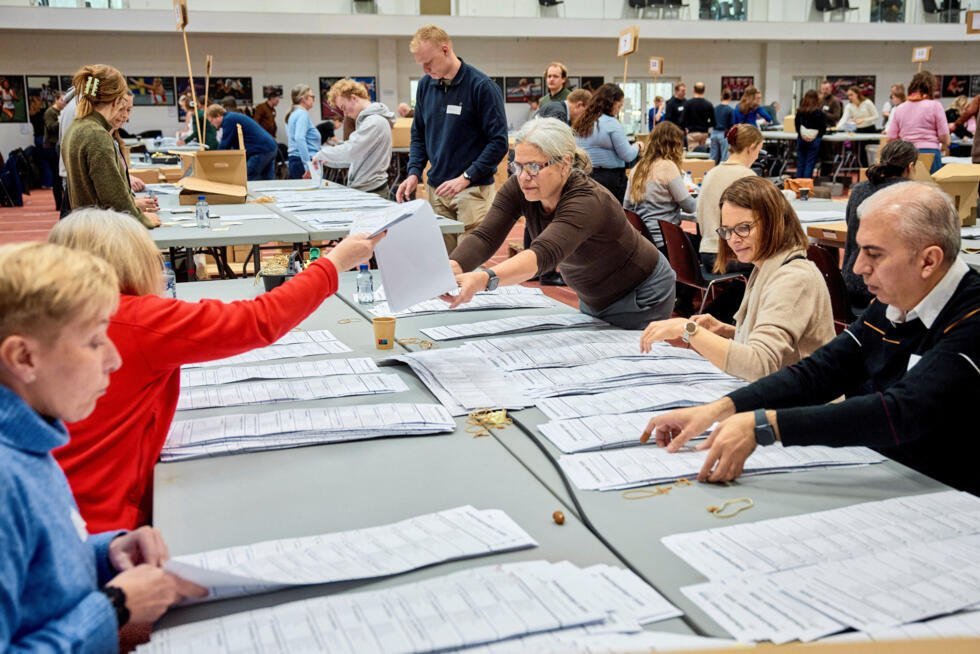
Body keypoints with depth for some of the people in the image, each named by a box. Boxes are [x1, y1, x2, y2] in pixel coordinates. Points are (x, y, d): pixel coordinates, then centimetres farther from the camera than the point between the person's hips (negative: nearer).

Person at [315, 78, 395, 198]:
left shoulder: (374, 121, -16)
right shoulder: (366, 119, 17)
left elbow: (350, 151, -24)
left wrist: (322, 154, -10)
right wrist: (327, 160, 10)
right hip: (362, 189, 9)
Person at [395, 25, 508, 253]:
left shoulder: (481, 86, -9)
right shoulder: (425, 85, 8)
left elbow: (498, 142, -11)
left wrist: (466, 177, -18)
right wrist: (414, 173, 2)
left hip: (473, 189, -5)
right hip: (436, 189, 5)